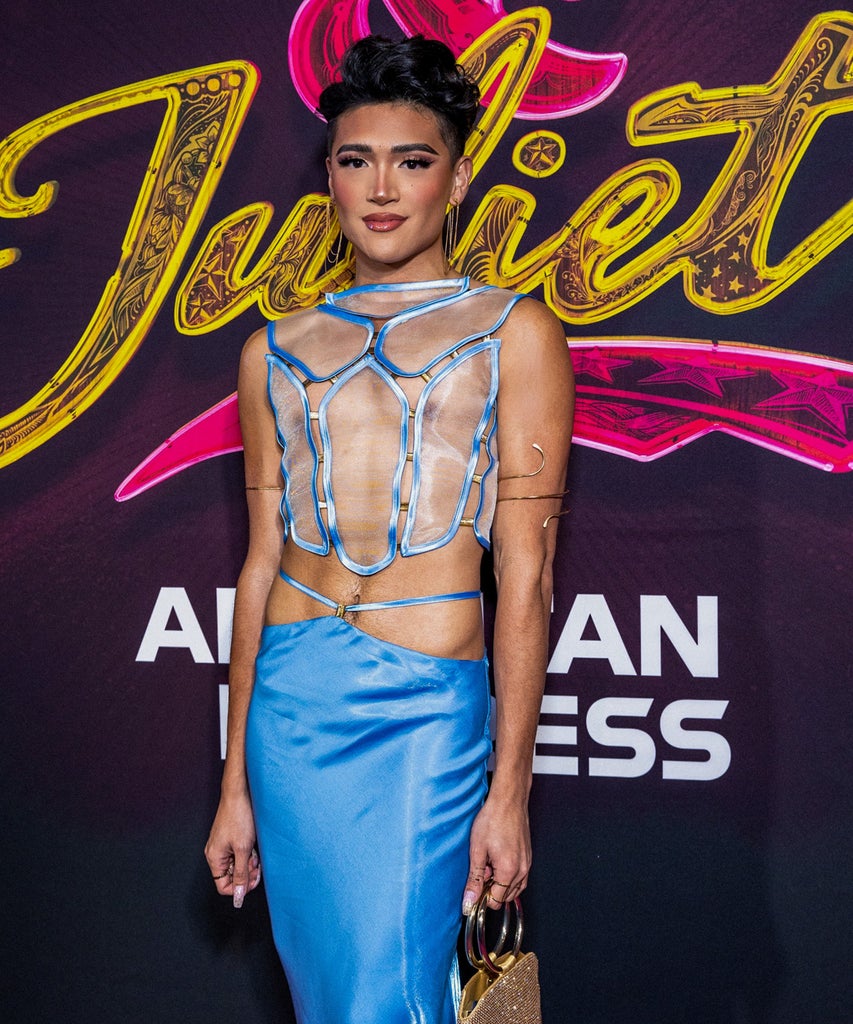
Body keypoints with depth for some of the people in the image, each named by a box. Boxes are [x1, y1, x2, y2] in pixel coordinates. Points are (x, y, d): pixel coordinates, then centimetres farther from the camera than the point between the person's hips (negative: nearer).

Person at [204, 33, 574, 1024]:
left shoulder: (514, 334, 1)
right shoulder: (276, 353, 12)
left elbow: (526, 573, -4)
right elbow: (262, 563, 13)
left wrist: (510, 791, -8)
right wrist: (236, 784, 12)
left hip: (423, 708, -4)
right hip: (287, 701, 4)